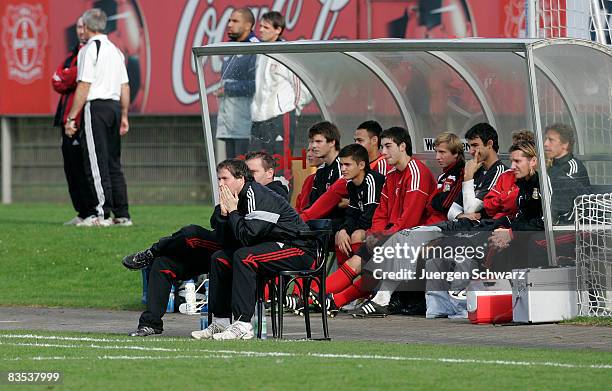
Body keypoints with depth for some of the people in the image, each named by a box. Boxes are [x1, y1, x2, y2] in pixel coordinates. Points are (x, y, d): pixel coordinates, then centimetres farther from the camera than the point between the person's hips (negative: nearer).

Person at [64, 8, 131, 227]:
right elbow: (125, 87, 15)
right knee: (113, 163, 10)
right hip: (114, 106, 7)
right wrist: (124, 116, 20)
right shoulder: (115, 50, 16)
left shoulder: (89, 49, -8)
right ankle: (122, 215, 9)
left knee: (97, 162, -7)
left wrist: (71, 118, -12)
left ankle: (102, 214, -10)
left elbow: (84, 87, -13)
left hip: (96, 106, -7)